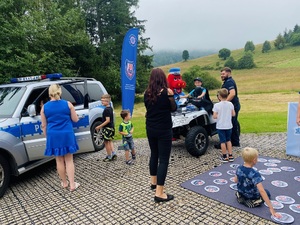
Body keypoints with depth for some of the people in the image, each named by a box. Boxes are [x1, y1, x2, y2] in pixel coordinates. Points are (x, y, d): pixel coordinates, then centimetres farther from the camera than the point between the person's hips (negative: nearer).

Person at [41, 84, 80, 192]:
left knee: (59, 160, 14)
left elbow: (44, 126, 4)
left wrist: (47, 137, 17)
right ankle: (72, 184, 9)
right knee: (69, 160, 8)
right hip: (67, 135, -1)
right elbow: (75, 119, 2)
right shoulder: (68, 104, -4)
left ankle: (64, 183, 27)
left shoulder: (45, 107, -1)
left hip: (53, 136, 1)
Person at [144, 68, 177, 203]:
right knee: (163, 159, 0)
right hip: (164, 130, -6)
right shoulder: (165, 92, -15)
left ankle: (153, 182, 39)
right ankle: (159, 193, 1)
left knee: (154, 155, 22)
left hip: (150, 129, 6)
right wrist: (171, 95, -6)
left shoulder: (147, 93, -2)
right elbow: (173, 109, -2)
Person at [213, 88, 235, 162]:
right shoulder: (230, 104, -4)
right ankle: (230, 156, 21)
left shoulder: (217, 105, -16)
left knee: (223, 142, 6)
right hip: (228, 126, 4)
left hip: (220, 126, -4)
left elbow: (214, 116, -17)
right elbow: (233, 114, 2)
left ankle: (225, 157, 14)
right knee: (228, 140, 18)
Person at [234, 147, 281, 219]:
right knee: (267, 193, 23)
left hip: (241, 194, 6)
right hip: (252, 198, -6)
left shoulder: (239, 168, -13)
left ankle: (241, 196, 9)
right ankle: (253, 202, -3)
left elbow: (235, 180, 4)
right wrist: (271, 208, -34)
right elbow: (261, 191, -36)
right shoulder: (255, 174, -33)